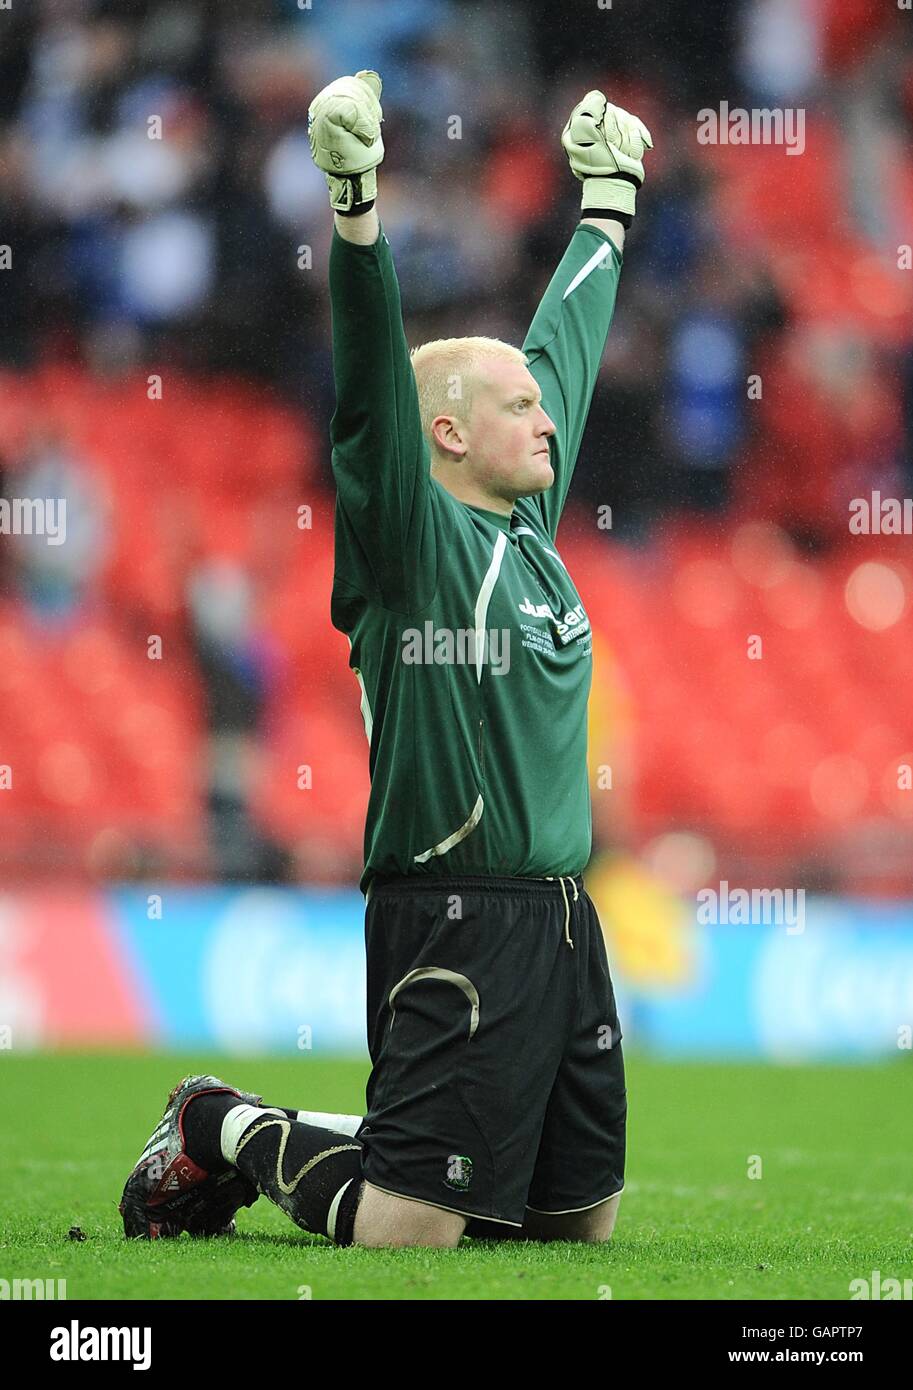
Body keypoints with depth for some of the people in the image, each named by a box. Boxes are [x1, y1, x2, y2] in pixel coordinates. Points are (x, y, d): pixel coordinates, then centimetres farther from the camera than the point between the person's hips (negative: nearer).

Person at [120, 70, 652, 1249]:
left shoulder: (530, 522, 13)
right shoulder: (412, 533, -7)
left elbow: (570, 336, 25)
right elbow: (372, 384, -21)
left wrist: (609, 194, 34)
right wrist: (356, 199, -32)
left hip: (559, 920, 8)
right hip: (453, 921, -8)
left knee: (580, 1216, 12)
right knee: (407, 1227, -13)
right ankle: (226, 1137, 13)